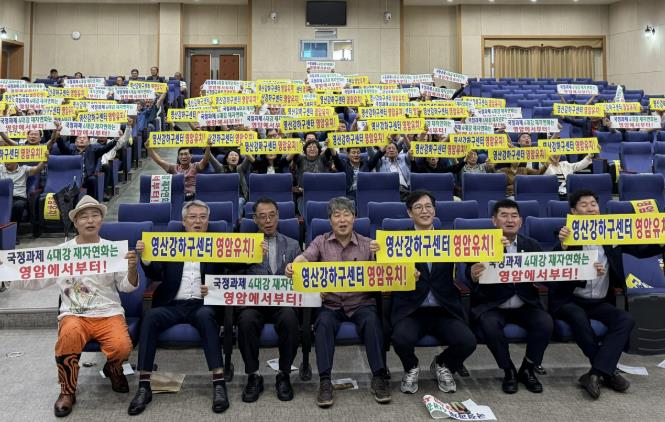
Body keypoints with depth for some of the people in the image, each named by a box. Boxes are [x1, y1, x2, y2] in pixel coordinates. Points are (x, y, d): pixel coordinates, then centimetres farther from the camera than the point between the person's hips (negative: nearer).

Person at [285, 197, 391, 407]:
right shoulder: (321, 242, 9)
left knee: (372, 321, -30)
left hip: (361, 303, 0)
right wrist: (292, 266, -34)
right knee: (323, 323, -30)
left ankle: (379, 378, -21)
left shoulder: (367, 244, 9)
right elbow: (304, 258, -10)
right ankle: (325, 382, -25)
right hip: (330, 304, 0)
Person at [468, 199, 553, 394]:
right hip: (491, 305, -3)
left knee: (546, 323, -24)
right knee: (490, 325, -32)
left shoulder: (532, 245, 9)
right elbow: (470, 273, -18)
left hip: (524, 305, 3)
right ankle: (508, 371, -5)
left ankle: (527, 370, 1)